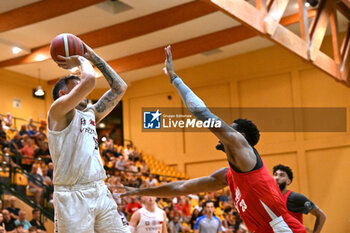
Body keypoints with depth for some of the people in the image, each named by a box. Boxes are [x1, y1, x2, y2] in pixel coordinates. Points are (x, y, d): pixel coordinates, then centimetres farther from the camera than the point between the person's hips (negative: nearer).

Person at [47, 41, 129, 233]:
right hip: (72, 196, -7)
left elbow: (119, 87, 21)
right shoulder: (58, 111, -3)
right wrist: (80, 61, 3)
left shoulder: (90, 114, 20)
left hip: (100, 192, 7)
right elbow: (89, 81, -18)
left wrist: (93, 57, 19)